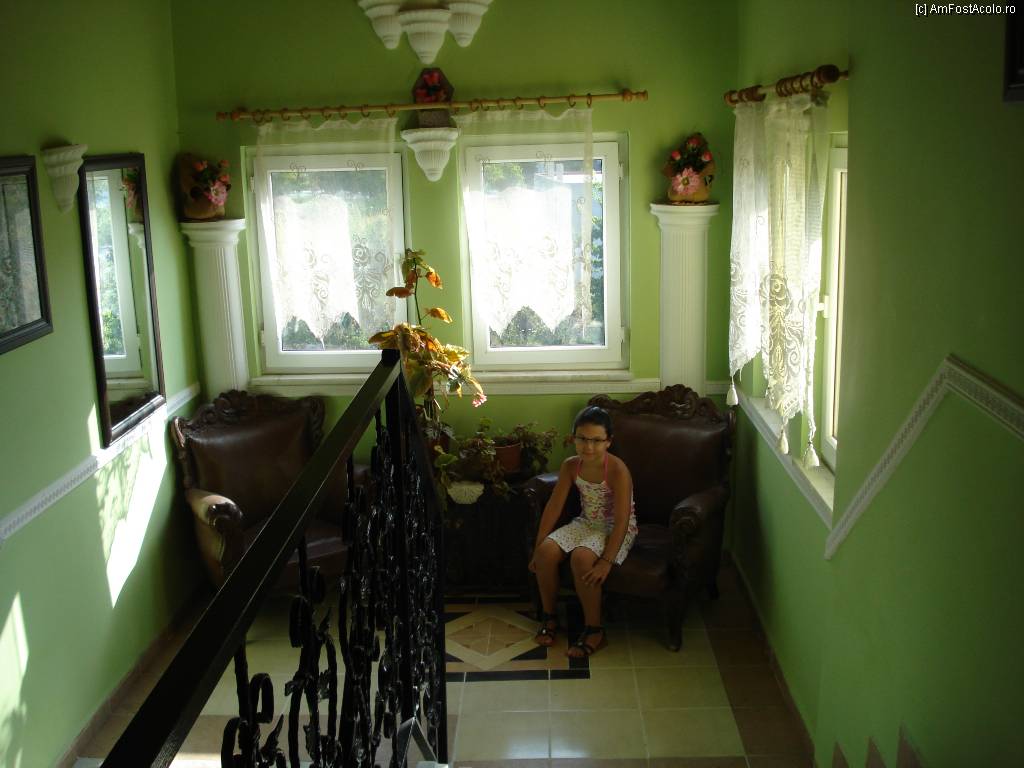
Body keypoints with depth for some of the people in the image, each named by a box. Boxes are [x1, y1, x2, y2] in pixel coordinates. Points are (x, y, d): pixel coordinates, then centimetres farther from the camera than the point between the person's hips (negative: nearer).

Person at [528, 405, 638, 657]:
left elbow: (622, 520, -27)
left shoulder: (617, 470, -25)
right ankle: (549, 616, 4)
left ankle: (594, 630, -15)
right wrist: (537, 547, -2)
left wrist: (606, 562, -33)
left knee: (582, 558, -32)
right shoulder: (570, 466, -8)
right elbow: (554, 506, -2)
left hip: (616, 529, -6)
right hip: (587, 523, 6)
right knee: (546, 552, -18)